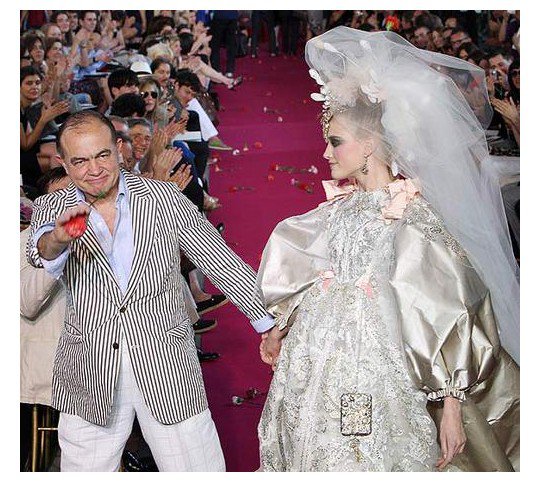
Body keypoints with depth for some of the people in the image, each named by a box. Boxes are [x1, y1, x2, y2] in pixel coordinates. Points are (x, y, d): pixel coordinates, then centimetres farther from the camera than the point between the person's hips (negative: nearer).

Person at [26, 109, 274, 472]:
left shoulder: (163, 197, 2)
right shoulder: (52, 208, 4)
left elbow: (221, 263, 5)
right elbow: (41, 255, -18)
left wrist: (271, 323, 2)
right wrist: (57, 238, -41)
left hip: (167, 370, -1)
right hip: (90, 378, 1)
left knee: (198, 470, 2)